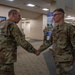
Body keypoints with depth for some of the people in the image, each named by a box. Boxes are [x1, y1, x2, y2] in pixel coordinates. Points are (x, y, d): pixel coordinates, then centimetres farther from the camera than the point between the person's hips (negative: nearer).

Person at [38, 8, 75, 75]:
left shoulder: (69, 27, -12)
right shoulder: (55, 28, 9)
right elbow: (50, 41, 14)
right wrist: (40, 50, 10)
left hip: (65, 59, -6)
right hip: (57, 58, 7)